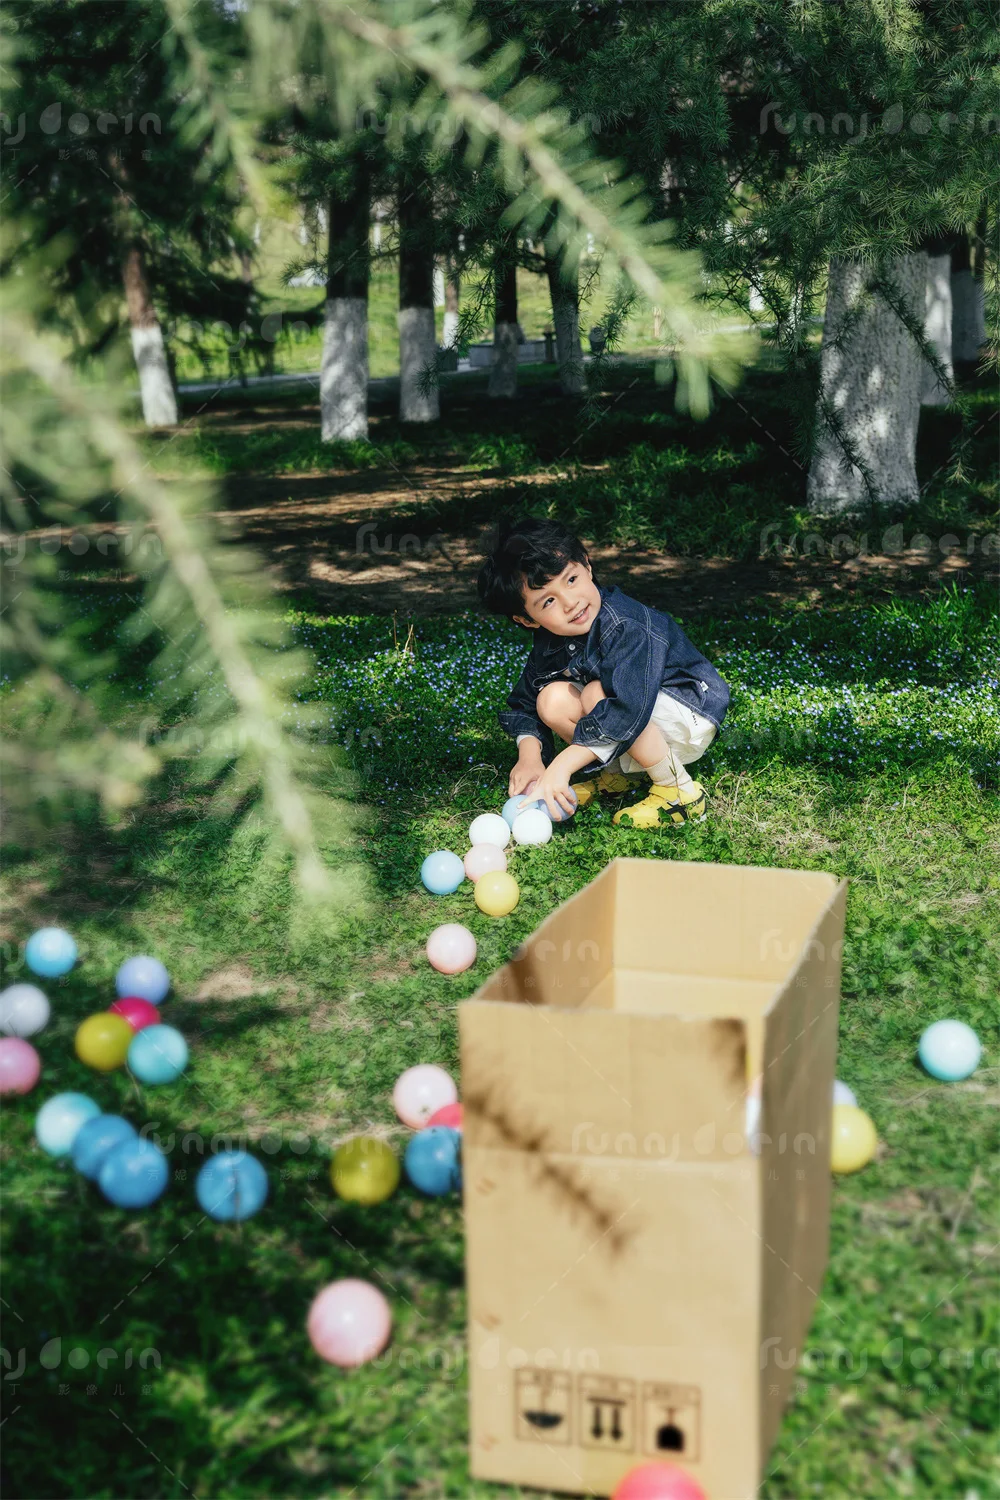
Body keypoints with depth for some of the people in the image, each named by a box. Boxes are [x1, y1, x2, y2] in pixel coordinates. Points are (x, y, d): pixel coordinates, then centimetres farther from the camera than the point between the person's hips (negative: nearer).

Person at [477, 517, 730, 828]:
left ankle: (680, 790, -19)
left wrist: (562, 766, -43)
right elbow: (524, 704, 2)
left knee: (597, 694, -31)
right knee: (552, 700, -15)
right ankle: (617, 774, 5)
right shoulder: (549, 643, -7)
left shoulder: (626, 627, -32)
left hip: (691, 715, -7)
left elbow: (626, 711, -42)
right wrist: (529, 756, -19)